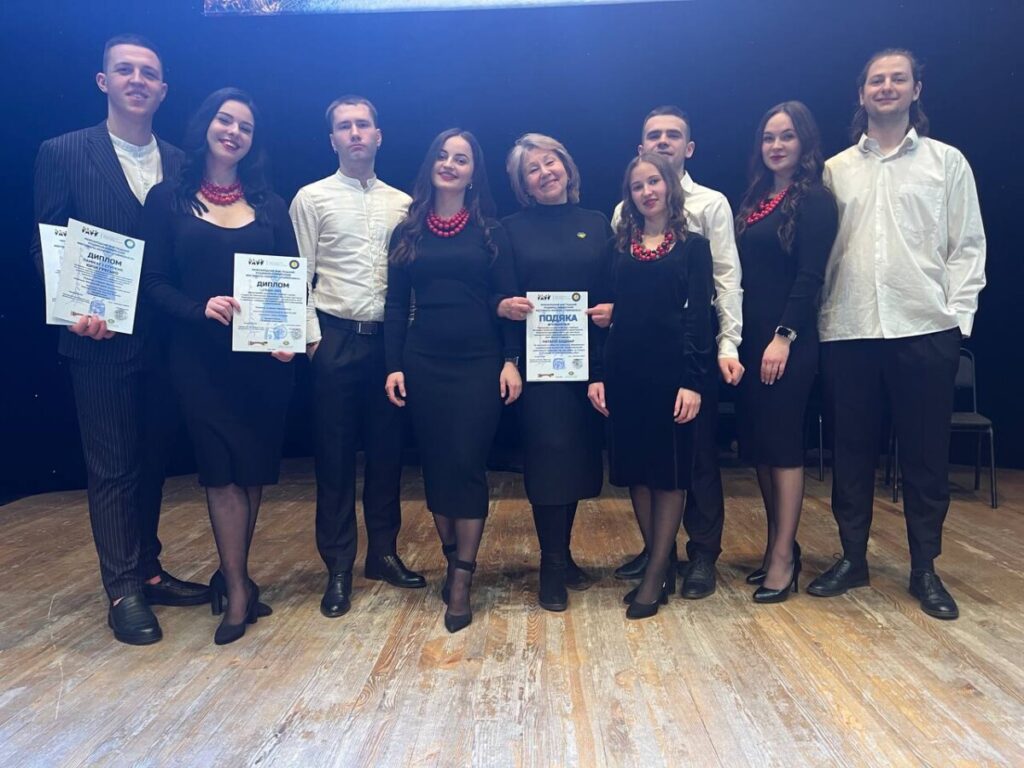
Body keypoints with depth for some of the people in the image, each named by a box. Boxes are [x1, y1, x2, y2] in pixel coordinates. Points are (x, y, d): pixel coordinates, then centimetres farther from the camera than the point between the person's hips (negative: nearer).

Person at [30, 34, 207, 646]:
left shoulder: (179, 163, 9)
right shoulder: (64, 154, 0)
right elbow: (46, 246, -2)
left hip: (167, 338, 4)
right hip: (101, 338, -3)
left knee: (152, 459, 13)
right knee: (112, 467, 4)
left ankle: (147, 571, 28)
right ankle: (123, 590, 16)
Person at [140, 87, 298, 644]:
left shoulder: (268, 202, 9)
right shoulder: (168, 200, 3)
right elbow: (154, 282, 0)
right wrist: (201, 308, -19)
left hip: (265, 356, 2)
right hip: (201, 358, -2)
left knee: (255, 469, 8)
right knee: (222, 471, 0)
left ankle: (232, 574, 26)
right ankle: (238, 588, 11)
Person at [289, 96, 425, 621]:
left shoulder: (403, 203, 10)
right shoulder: (311, 198, 2)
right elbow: (299, 275, -1)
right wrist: (312, 337, -9)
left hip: (390, 339, 3)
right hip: (336, 339, -3)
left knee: (387, 450, 10)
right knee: (335, 455, 3)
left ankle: (383, 553, 25)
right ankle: (339, 568, 15)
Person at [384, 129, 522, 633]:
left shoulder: (490, 232, 4)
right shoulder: (408, 233, 9)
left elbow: (507, 300, 0)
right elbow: (395, 304, 7)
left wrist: (511, 360, -8)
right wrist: (393, 365, 0)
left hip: (479, 363, -2)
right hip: (423, 363, 3)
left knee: (466, 464, -4)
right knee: (434, 463, 7)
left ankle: (462, 578, 4)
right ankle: (452, 557, 23)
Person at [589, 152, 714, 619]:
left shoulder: (691, 246, 4)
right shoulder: (619, 247, 12)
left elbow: (699, 317, -4)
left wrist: (693, 381, -13)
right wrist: (596, 374, 0)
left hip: (671, 370, -3)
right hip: (624, 371, 4)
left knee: (669, 470, 2)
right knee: (635, 468, 8)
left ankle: (656, 573, 11)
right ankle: (658, 561, 22)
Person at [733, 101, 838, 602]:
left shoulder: (814, 200, -4)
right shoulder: (754, 200, 16)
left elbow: (809, 276, -12)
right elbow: (744, 274, 13)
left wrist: (784, 336, -19)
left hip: (788, 340, -7)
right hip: (749, 338, 7)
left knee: (783, 443, -3)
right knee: (757, 443, 9)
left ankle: (784, 556, 6)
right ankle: (776, 544, 21)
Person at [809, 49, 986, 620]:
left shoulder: (947, 162, 9)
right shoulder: (835, 170, 12)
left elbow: (968, 246, 5)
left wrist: (958, 314, -5)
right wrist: (817, 314, -1)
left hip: (925, 330, -1)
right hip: (848, 332, 2)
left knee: (926, 455, 5)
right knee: (852, 450, 8)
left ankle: (925, 568, 19)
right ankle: (853, 558, 22)